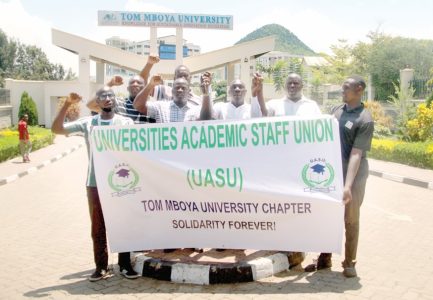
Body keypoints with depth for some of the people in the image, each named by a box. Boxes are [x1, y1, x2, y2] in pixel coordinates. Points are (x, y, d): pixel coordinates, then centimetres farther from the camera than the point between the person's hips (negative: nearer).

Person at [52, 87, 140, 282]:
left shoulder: (126, 122, 3)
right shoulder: (87, 123, 5)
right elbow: (56, 129, -2)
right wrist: (67, 104, -12)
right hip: (95, 183, 1)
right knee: (98, 226, 7)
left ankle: (125, 265, 17)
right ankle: (101, 266, 17)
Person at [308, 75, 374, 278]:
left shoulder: (365, 120, -16)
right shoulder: (337, 110, 4)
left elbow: (356, 154, -21)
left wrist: (348, 186, -27)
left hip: (353, 173, -6)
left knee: (351, 219, 6)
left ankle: (349, 262, 21)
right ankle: (325, 257, 26)